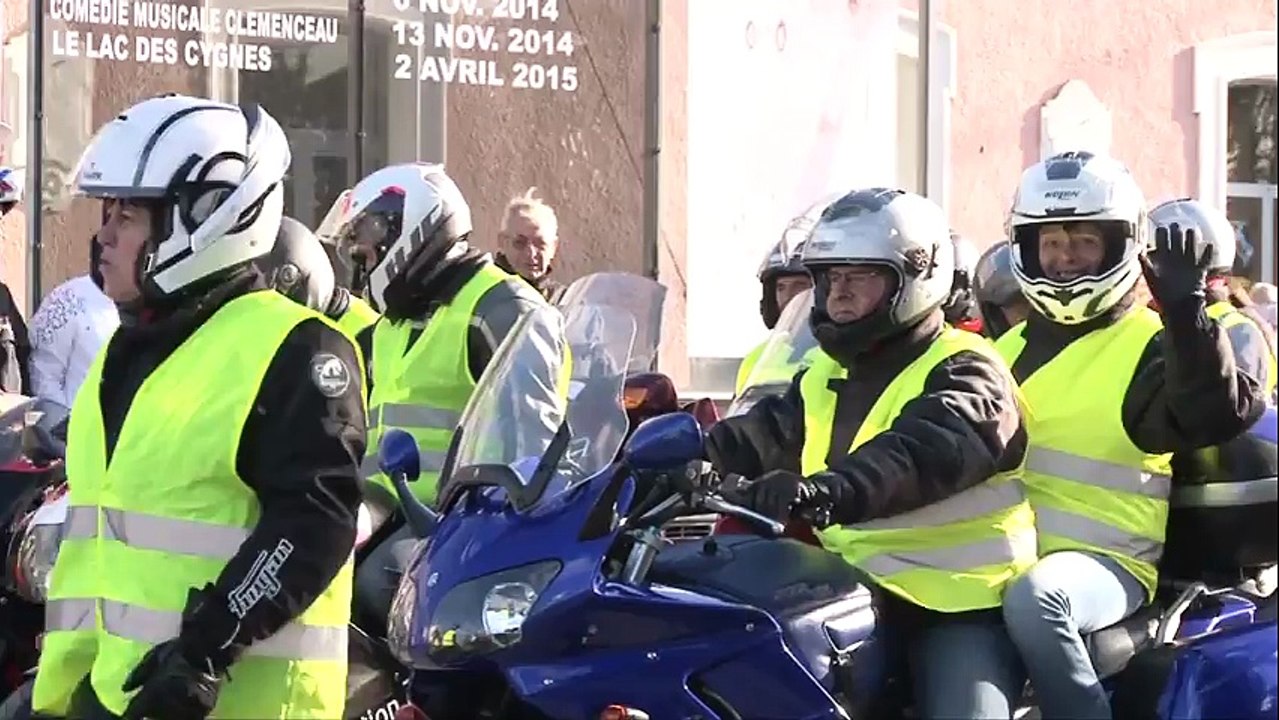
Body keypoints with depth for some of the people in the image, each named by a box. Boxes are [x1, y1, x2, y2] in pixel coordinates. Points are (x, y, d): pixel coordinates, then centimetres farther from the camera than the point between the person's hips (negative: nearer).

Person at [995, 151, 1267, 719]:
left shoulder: (1150, 344, 1)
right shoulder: (1009, 346, 20)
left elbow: (1218, 413, -18)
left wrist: (1185, 311, -26)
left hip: (1103, 560, -6)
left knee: (1033, 599, -37)